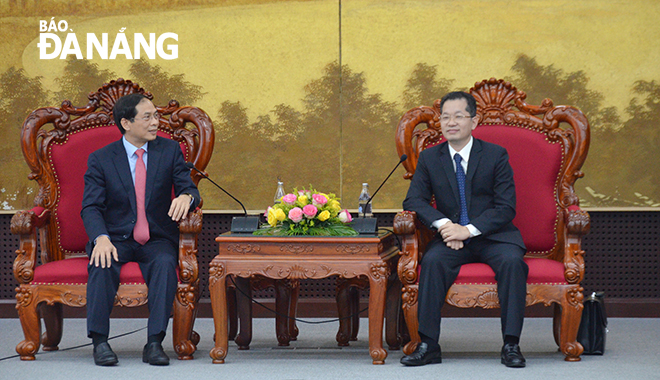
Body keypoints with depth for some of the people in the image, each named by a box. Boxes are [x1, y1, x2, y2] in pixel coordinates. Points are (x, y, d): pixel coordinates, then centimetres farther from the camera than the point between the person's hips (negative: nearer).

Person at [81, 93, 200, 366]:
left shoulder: (170, 150, 6)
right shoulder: (100, 159, 1)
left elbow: (188, 188, 2)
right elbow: (91, 207, -6)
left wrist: (186, 197, -26)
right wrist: (101, 238, -28)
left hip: (157, 240, 1)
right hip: (117, 239, -1)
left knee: (165, 263, -33)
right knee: (101, 264, -33)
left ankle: (154, 343, -32)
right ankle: (100, 342, -29)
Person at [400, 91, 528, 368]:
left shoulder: (496, 155, 0)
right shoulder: (429, 158, 8)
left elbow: (506, 207, -5)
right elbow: (414, 200, 2)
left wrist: (469, 230, -19)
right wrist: (443, 224, -17)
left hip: (493, 235, -1)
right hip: (451, 237, 2)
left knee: (512, 260, -32)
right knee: (432, 260, -30)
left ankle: (511, 345, -27)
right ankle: (428, 345, -28)